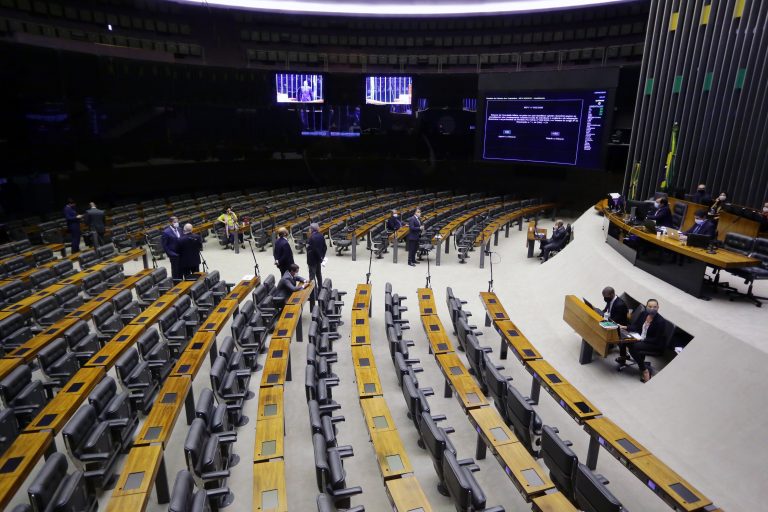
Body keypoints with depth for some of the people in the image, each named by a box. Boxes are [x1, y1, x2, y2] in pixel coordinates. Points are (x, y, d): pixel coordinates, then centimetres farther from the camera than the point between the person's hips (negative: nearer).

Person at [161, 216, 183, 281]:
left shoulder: (179, 229, 6)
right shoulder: (166, 232, -14)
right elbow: (164, 245, -12)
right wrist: (171, 254, -16)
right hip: (174, 255, -6)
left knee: (181, 270, 14)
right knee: (175, 271, 4)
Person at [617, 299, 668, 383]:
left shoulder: (661, 321, -20)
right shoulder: (643, 314, -2)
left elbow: (657, 340, -19)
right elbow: (634, 325, 9)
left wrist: (642, 339, -24)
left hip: (655, 344, -7)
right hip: (640, 338, 7)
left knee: (633, 347, -30)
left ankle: (644, 370, -16)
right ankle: (622, 358, 13)